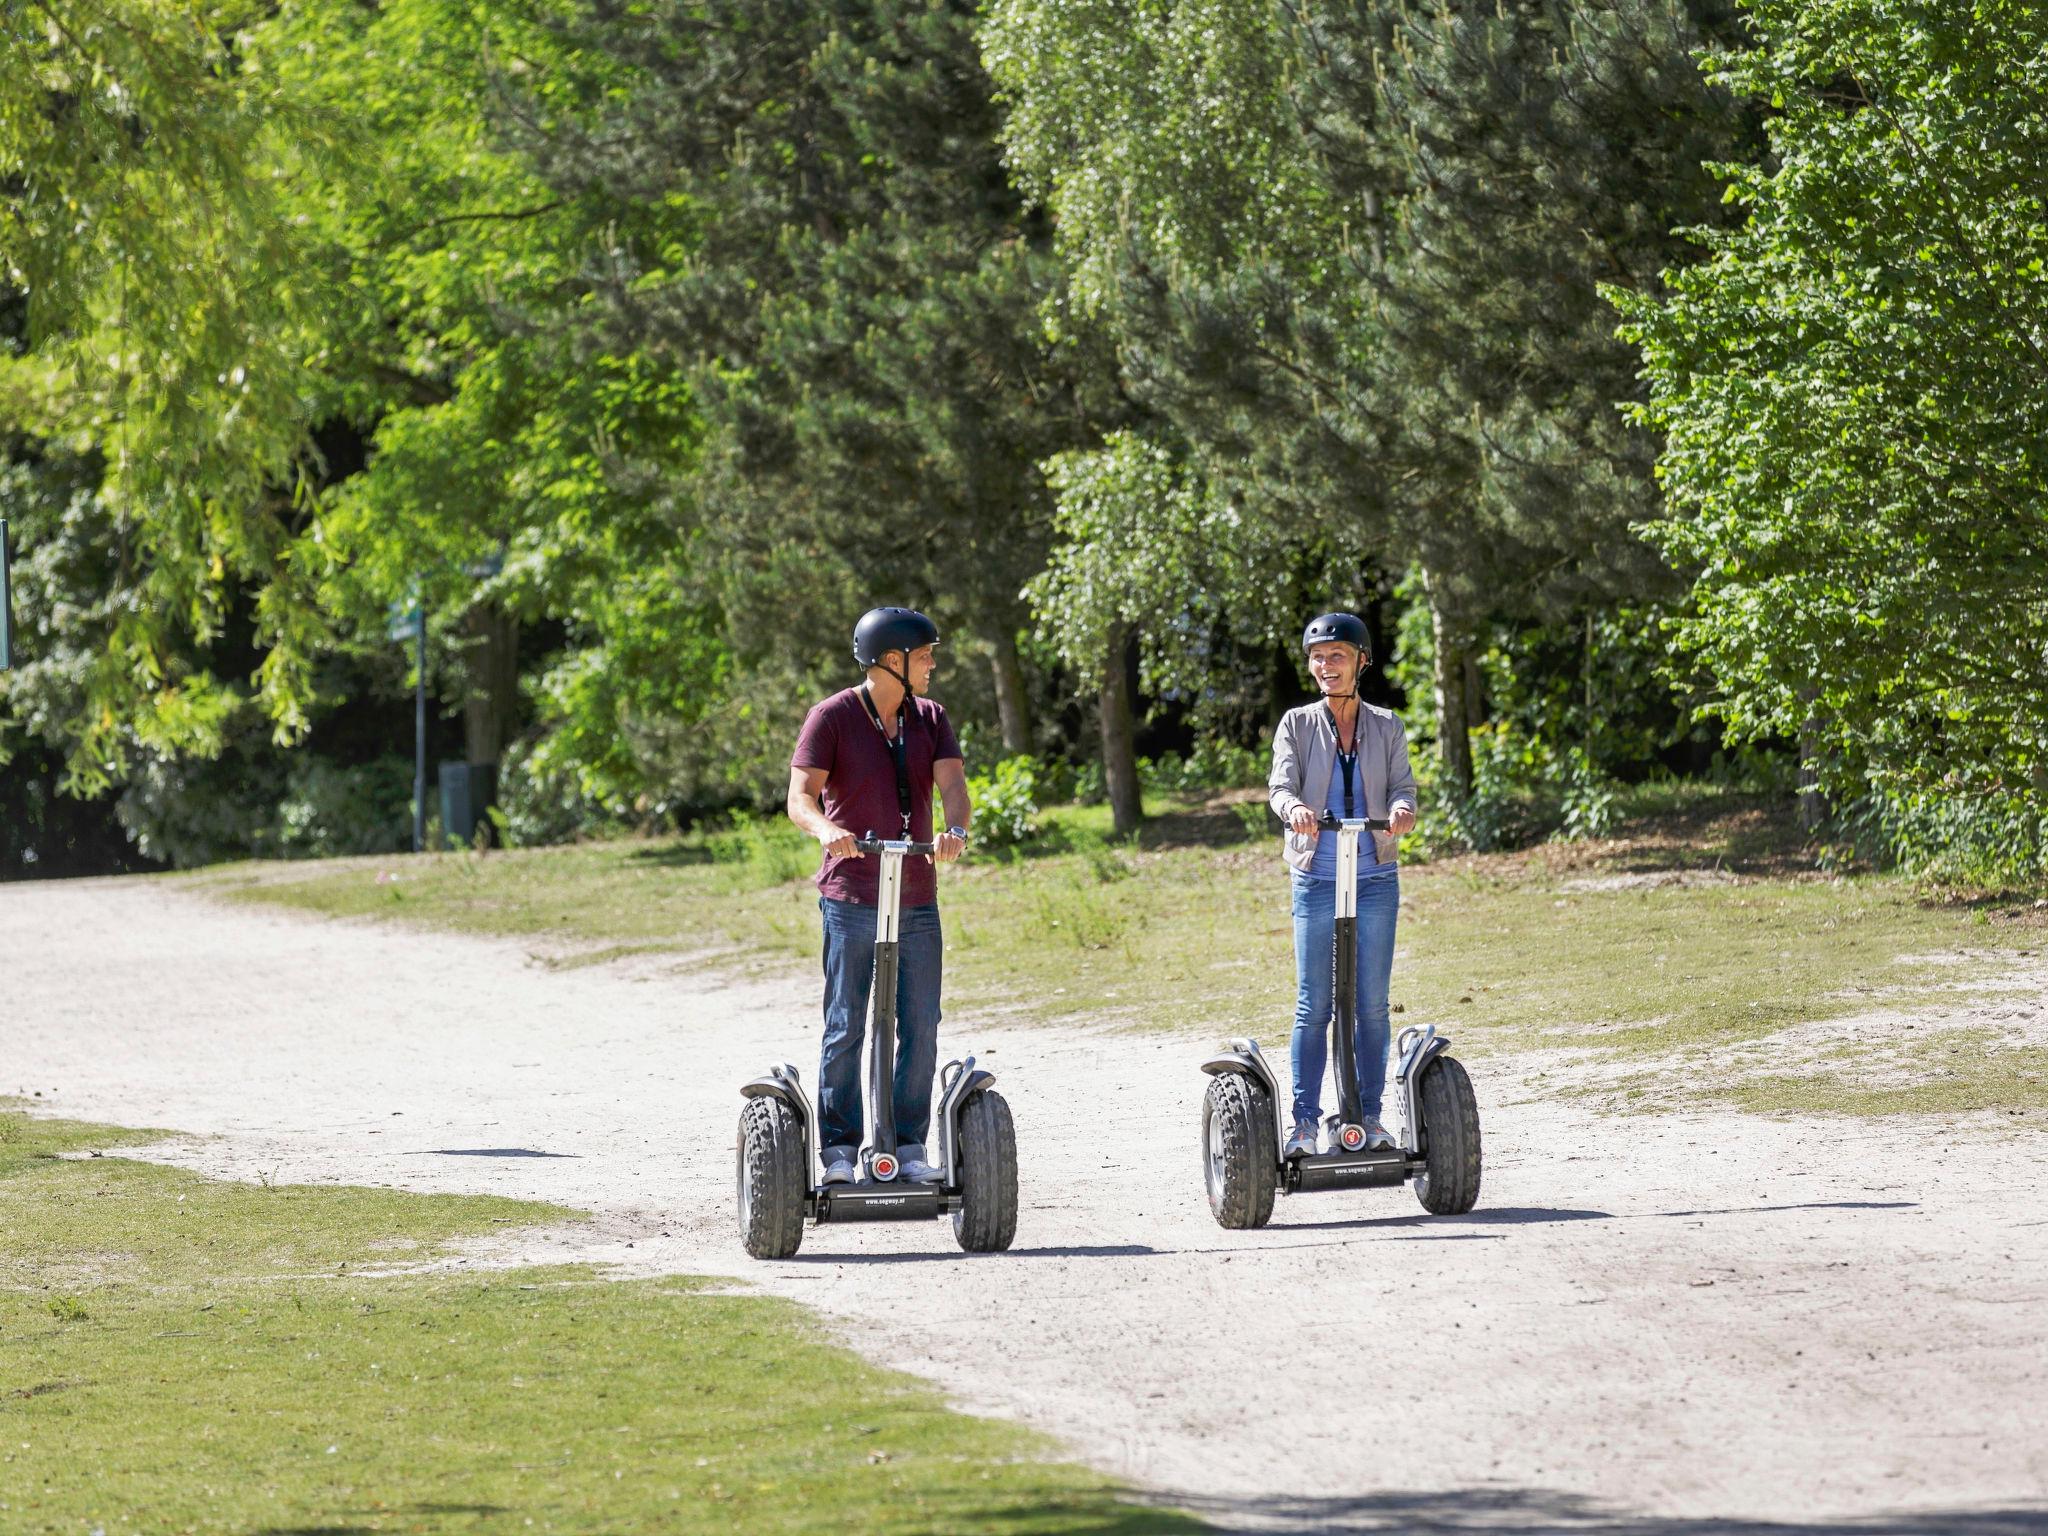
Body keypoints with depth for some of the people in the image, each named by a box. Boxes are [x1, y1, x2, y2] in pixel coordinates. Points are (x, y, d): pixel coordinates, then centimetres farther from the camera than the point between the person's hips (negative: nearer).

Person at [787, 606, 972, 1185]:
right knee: (846, 1027, -5)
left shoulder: (930, 719, 10)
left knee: (920, 1026, 2)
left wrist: (956, 830, -27)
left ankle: (909, 1146, 9)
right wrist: (827, 830, -34)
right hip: (851, 902, -4)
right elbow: (801, 796, -11)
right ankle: (838, 1147, 1)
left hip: (918, 902, 4)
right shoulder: (832, 717, -3)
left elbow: (951, 783, -4)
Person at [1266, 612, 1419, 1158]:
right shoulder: (1297, 724, 7)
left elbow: (1402, 785, 0)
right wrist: (1294, 808, -30)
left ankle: (1370, 1115, 9)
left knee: (1371, 1003, 2)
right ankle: (1305, 1121, -1)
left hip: (1376, 879, 1)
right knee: (1313, 1004, -3)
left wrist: (1401, 810, -25)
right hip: (1316, 880, -1)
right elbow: (1281, 782, -6)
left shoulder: (1386, 727, 10)